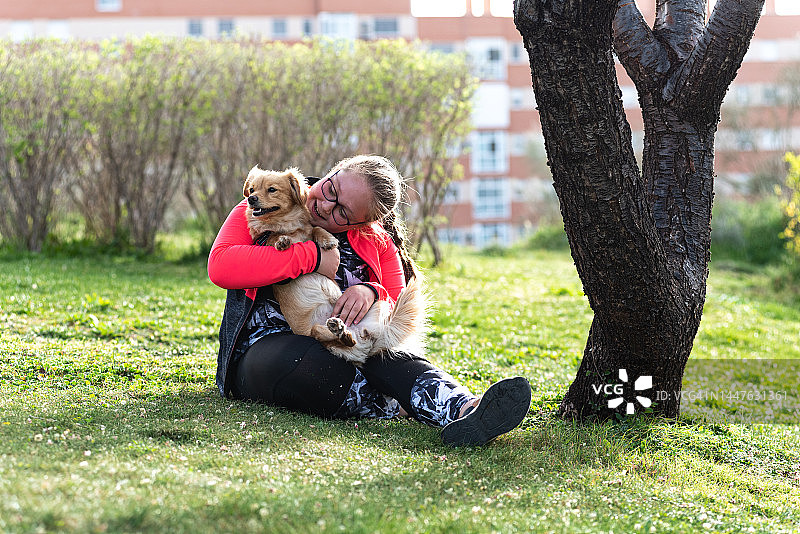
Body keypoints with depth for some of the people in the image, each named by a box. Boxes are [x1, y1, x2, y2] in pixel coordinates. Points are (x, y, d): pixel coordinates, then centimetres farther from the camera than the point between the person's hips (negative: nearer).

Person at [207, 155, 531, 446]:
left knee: (391, 357, -33)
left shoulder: (377, 244, 8)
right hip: (264, 350, -2)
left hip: (346, 349, 2)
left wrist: (373, 292, -17)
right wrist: (311, 256, -18)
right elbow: (220, 268, -19)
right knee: (300, 358, -41)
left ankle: (463, 410, -57)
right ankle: (394, 409, -28)